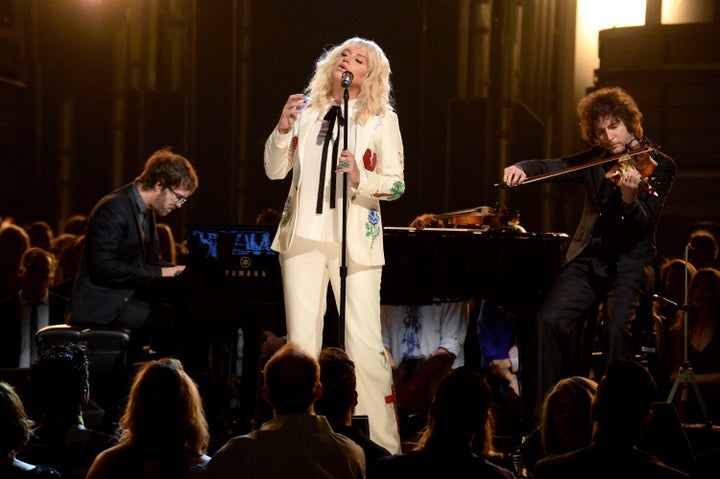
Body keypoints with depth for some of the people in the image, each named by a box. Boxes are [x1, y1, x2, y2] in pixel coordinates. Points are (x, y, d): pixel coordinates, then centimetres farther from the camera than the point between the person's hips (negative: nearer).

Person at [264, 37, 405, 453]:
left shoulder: (382, 118, 1)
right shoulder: (307, 108, 8)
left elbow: (397, 184, 0)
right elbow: (275, 171, 8)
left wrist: (361, 179, -19)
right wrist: (283, 128, -9)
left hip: (356, 239, -3)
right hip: (305, 234, 3)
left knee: (364, 342, -8)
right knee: (302, 341, 4)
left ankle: (383, 443, -2)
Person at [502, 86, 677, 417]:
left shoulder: (659, 165, -2)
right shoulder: (595, 161, 12)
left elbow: (644, 225, -12)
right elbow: (549, 167, 8)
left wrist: (630, 198, -34)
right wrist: (521, 168, -14)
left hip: (629, 263, -4)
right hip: (587, 259, 4)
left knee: (616, 327, -30)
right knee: (549, 320, -19)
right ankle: (544, 411, -11)